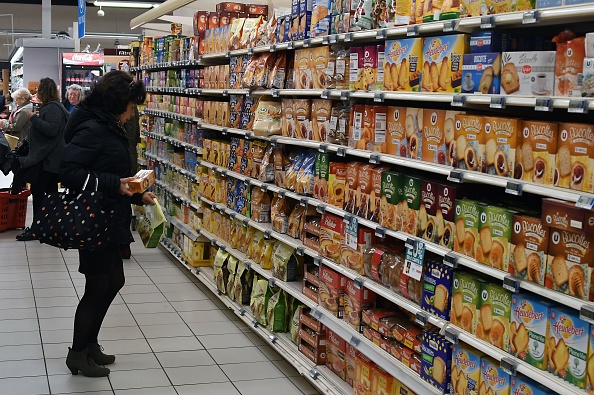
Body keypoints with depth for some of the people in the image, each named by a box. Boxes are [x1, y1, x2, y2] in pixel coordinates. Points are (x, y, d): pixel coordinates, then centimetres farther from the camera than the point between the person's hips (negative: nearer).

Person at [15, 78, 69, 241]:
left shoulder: (53, 108, -16)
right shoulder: (50, 107, 17)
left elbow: (52, 130, -28)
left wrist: (34, 118, -22)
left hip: (47, 159, -11)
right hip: (50, 158, 11)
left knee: (37, 191, -8)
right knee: (51, 191, 12)